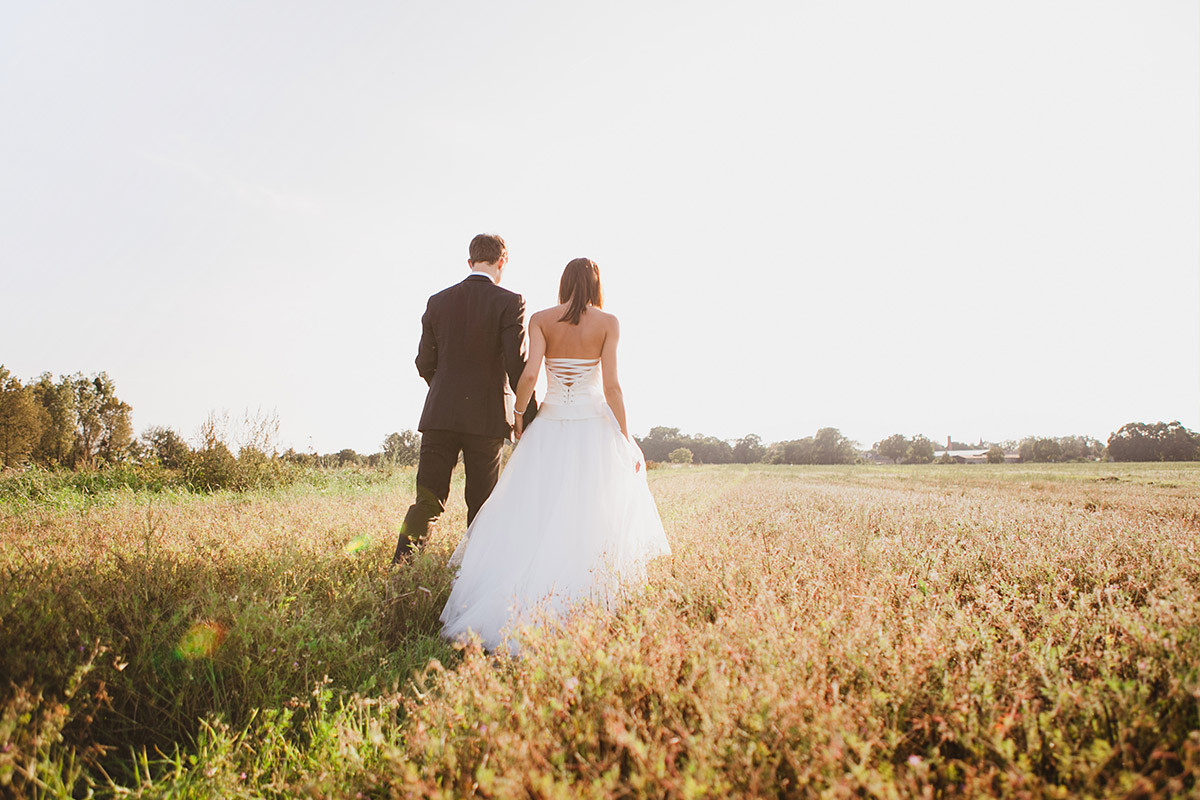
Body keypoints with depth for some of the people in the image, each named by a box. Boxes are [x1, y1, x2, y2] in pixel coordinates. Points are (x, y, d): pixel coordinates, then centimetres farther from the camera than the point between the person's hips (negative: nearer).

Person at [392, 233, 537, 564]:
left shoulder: (438, 301, 7)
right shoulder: (509, 302, -5)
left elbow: (424, 362, 9)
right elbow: (517, 363, -12)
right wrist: (530, 413, -3)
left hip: (440, 414, 3)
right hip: (487, 417, -3)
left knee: (427, 500, 6)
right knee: (481, 504, 10)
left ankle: (400, 563, -8)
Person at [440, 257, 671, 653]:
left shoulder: (541, 320, 1)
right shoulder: (607, 323, -2)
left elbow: (529, 373, -10)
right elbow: (611, 386, -7)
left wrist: (518, 416, 6)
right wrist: (625, 440, -1)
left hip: (550, 424, 2)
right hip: (593, 425, -1)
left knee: (534, 514, 7)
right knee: (594, 517, 7)